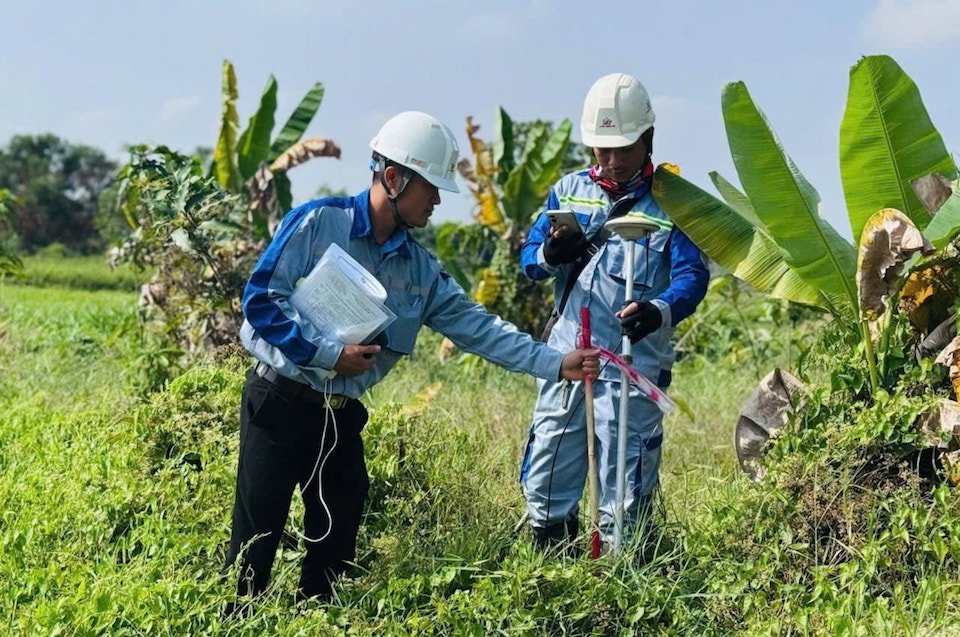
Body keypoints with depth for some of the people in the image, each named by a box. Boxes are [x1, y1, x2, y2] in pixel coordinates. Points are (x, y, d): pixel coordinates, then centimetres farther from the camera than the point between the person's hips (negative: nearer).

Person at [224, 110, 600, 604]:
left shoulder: (421, 270, 7)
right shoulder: (317, 223, -10)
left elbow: (476, 327, 3)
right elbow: (260, 300, -14)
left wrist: (557, 364, -5)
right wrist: (328, 353, -19)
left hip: (341, 415, 6)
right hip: (280, 401, -6)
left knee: (336, 542, 10)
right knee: (257, 536, -4)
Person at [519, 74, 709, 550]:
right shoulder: (570, 190, 11)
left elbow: (692, 274, -12)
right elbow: (528, 258, 10)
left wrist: (659, 311, -34)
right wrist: (549, 255, -16)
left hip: (634, 365, -4)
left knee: (624, 493, 1)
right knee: (545, 483, 9)